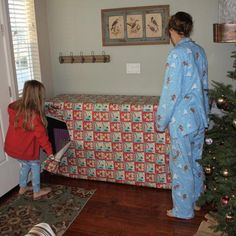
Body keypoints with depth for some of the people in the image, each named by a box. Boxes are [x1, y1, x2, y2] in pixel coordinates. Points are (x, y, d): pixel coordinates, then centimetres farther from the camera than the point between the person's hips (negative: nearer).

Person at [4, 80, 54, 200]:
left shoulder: (14, 107, -7)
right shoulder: (34, 115, -27)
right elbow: (41, 135, -21)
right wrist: (49, 151, -13)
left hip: (12, 147, 6)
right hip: (26, 150, -6)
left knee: (25, 164, 28)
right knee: (35, 165, 18)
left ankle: (23, 187, 43)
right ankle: (37, 192, 30)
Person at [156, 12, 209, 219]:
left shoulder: (177, 54, -18)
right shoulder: (199, 51, 8)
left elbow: (171, 92, -20)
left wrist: (161, 122, -10)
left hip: (182, 120, -8)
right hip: (200, 117, 9)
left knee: (181, 166, 5)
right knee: (196, 161, 20)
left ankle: (183, 210, 21)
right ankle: (196, 200, 37)